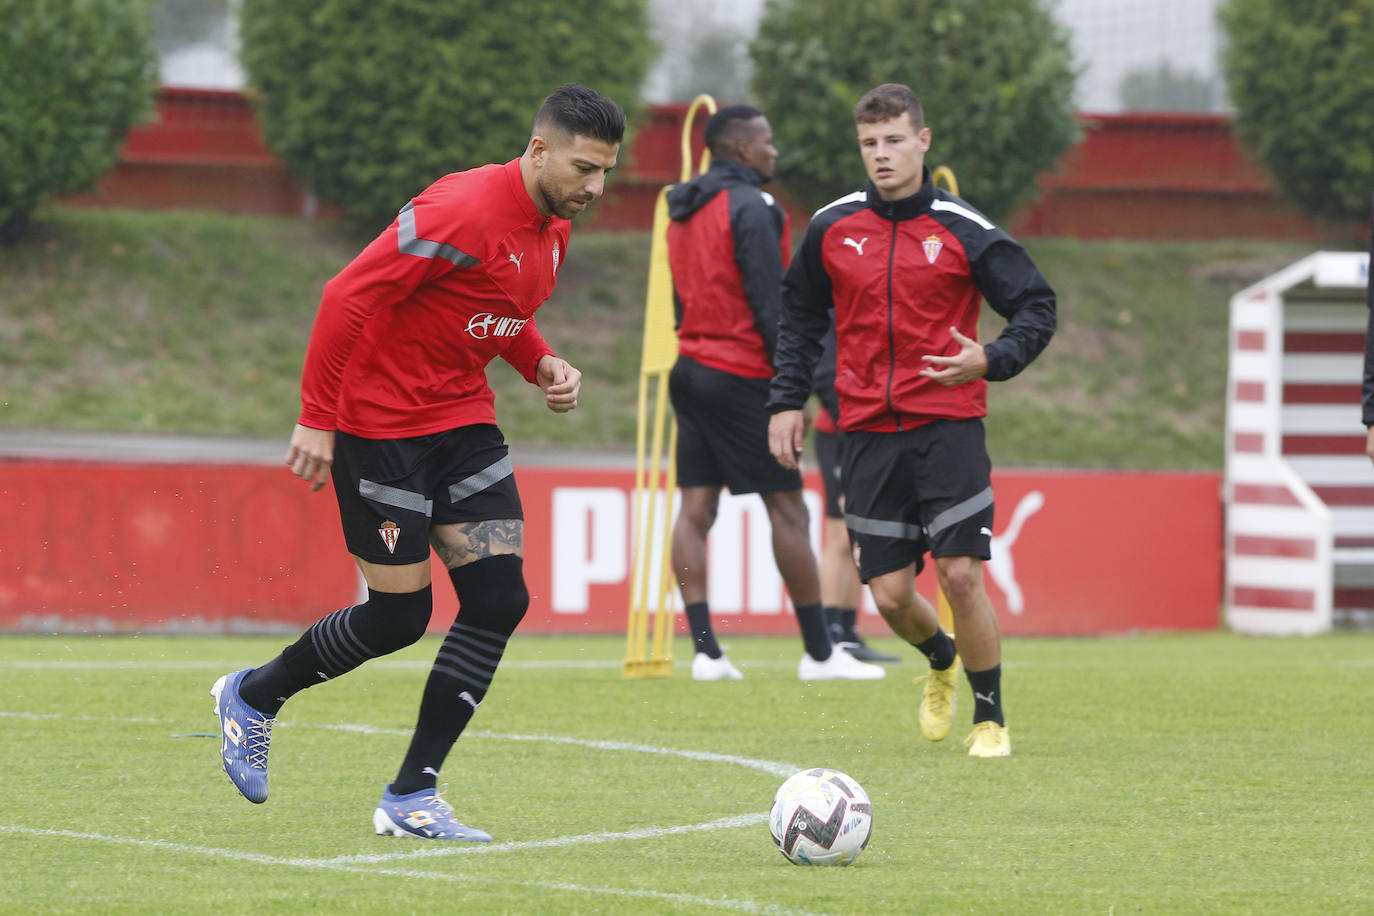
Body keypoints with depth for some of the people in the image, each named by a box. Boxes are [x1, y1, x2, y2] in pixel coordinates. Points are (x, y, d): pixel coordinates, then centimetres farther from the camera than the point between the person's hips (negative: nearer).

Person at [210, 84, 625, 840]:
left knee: (499, 600, -6)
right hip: (380, 428, -8)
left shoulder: (552, 228, 6)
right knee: (399, 617, -3)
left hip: (464, 423, 8)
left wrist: (542, 366, 2)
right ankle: (252, 697, 25)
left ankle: (412, 798, 3)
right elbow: (348, 295, -22)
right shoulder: (463, 212, -23)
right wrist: (316, 417, -22)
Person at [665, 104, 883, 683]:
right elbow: (769, 302, -16)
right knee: (787, 508, -3)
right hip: (741, 375, -9)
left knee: (695, 509, 2)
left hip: (690, 370, 9)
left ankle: (704, 650, -3)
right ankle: (819, 653, 1)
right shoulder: (749, 207, -12)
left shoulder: (683, 210, 15)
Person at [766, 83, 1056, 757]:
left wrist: (991, 360, -16)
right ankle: (941, 662, 35)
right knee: (890, 593, 1)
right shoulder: (832, 228, 6)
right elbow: (799, 316, 18)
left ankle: (990, 719, 5)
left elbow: (1038, 308, 1)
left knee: (961, 575, -12)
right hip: (869, 434, 3)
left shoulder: (964, 232, -3)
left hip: (948, 427, -3)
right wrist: (787, 400, 10)